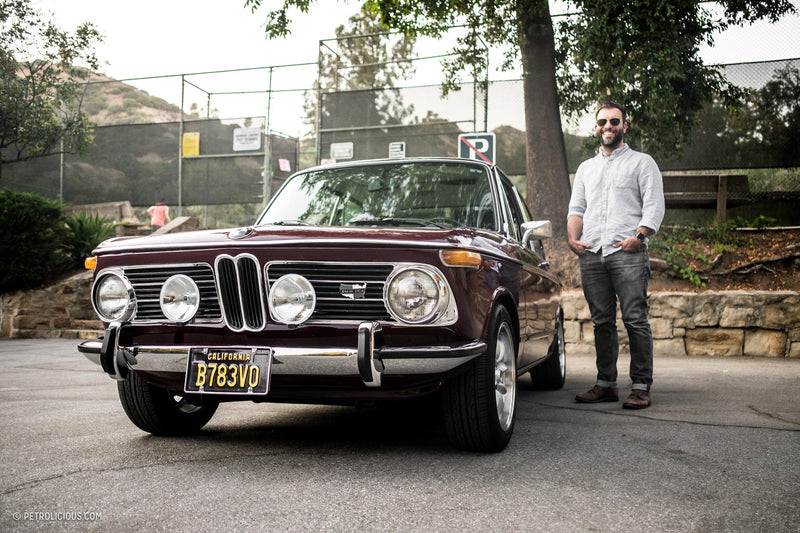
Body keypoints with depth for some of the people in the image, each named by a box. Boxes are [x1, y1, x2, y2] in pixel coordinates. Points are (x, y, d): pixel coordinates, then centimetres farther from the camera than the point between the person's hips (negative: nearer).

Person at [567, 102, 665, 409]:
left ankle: (641, 387, -4)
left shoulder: (642, 162, 11)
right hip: (591, 254, 4)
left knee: (635, 320, -8)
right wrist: (573, 237, 2)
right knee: (602, 322, 6)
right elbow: (576, 207, 21)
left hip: (627, 253, -4)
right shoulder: (586, 168, 25)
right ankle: (606, 384, 13)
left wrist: (638, 236, -14)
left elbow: (654, 206, 1)